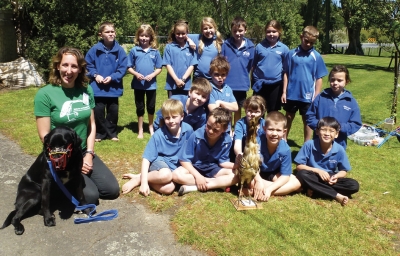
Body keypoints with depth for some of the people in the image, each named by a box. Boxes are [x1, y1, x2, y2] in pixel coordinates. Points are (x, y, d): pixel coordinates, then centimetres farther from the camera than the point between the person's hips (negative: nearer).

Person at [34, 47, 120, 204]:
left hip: (83, 153, 5)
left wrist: (89, 154, -5)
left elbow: (91, 125, 5)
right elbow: (45, 136, -13)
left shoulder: (87, 90, 0)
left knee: (112, 190, -4)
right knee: (90, 197, -18)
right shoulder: (45, 94, -14)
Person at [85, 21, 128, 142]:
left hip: (113, 87, 1)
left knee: (113, 111, 10)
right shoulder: (95, 49, -6)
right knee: (98, 111, 6)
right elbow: (88, 65, 2)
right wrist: (95, 75, -12)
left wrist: (112, 77, -15)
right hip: (98, 87, 0)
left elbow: (123, 68, -5)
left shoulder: (120, 50, -7)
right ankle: (99, 133, 21)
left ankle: (112, 132, 26)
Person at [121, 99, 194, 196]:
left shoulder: (188, 130, -11)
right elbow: (146, 158, -16)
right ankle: (138, 178, -12)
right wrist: (144, 182, -24)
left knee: (169, 188, -29)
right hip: (159, 162, -3)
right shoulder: (159, 135, -16)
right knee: (165, 175, -39)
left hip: (176, 167, 3)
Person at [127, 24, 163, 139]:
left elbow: (159, 68, 0)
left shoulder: (155, 51, -2)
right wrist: (136, 74, -17)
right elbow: (129, 67, 0)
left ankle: (151, 126, 36)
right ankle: (140, 129, 25)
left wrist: (152, 75, -16)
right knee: (140, 107, 11)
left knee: (151, 106, 14)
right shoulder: (134, 50, -4)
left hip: (151, 84, 1)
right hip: (138, 84, 0)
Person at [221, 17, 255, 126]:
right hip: (226, 84, -1)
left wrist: (242, 76, 9)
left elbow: (250, 65, 6)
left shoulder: (250, 46, -4)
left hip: (242, 85, 2)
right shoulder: (226, 44, -7)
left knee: (238, 109, 16)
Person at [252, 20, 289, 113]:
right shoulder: (259, 46, -1)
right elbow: (254, 66, 5)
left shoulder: (284, 48, -2)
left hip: (276, 85, 0)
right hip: (260, 84, 0)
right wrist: (253, 82, 2)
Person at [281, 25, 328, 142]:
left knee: (307, 120, 12)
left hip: (307, 95, -1)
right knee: (289, 117, 16)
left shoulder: (316, 56, -5)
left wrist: (316, 97, -6)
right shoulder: (292, 54, -3)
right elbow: (286, 74, 1)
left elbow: (319, 78, -3)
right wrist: (284, 92, -2)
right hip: (291, 94, 1)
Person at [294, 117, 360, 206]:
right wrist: (318, 170, -22)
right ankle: (337, 196, -28)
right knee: (302, 174, -34)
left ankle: (315, 190, -20)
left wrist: (336, 176, -20)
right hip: (314, 177, -2)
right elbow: (299, 166, -12)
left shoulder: (339, 150, -10)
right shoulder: (309, 145, -15)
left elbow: (344, 171, 2)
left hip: (330, 179, 2)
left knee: (354, 185, -19)